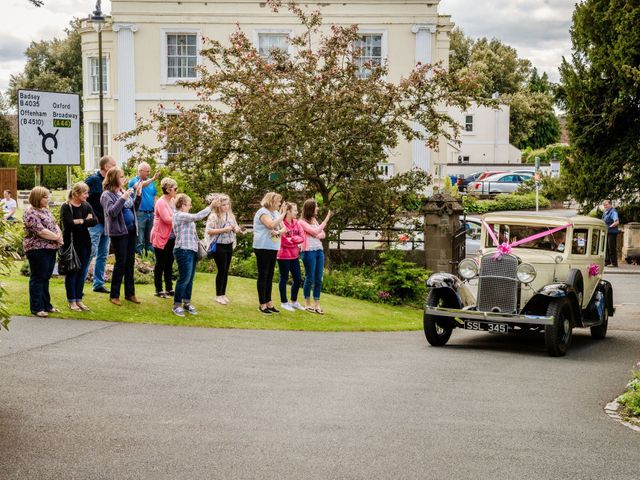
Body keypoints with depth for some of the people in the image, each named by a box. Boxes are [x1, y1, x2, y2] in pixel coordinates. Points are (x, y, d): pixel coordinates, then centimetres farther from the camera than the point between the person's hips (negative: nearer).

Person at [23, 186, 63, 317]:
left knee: (45, 278, 14)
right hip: (38, 249, -8)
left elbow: (54, 225, 15)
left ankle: (46, 305, 21)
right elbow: (41, 231, -21)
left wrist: (59, 235, -6)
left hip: (51, 249, 8)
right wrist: (56, 237, -12)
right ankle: (37, 308, 3)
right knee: (37, 278, -2)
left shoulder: (46, 210, 14)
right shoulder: (31, 213, -13)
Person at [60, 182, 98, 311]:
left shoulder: (86, 206, 8)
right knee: (71, 273, 3)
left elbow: (95, 221, -5)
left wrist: (81, 221, -16)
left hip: (84, 244, 6)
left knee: (82, 273, 9)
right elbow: (70, 224, -23)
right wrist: (87, 221, -13)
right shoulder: (66, 207, -10)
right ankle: (71, 301, 12)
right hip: (71, 244, -6)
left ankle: (79, 299, 19)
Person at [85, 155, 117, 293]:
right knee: (90, 252, -11)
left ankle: (99, 284, 19)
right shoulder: (93, 179, -11)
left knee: (103, 255, 11)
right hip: (95, 223, -8)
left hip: (106, 223, 8)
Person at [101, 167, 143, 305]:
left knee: (130, 262, 11)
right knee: (121, 262, -4)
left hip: (131, 230, 7)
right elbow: (111, 212, -21)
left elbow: (133, 208, 19)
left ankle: (130, 293, 20)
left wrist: (138, 194, 7)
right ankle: (114, 295, 5)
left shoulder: (124, 192, 12)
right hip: (118, 232, -7)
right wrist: (123, 198, -26)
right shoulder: (107, 195, -9)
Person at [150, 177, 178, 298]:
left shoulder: (172, 201, 9)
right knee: (160, 264, 1)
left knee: (169, 264, 12)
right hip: (161, 238, -7)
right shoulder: (161, 202, -15)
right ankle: (159, 290, 8)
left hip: (171, 238, 8)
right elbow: (167, 219, -24)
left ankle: (169, 289, 19)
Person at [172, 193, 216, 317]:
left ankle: (187, 303, 19)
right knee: (184, 279, -7)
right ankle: (177, 305, 1)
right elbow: (198, 216, -20)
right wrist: (211, 206, -14)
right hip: (184, 251, -10)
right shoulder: (180, 216, -13)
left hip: (191, 251, 10)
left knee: (190, 279, 11)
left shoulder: (184, 216, 18)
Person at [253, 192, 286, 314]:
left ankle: (269, 303, 15)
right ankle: (262, 304, 1)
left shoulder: (276, 213, 14)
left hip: (273, 248, 8)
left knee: (270, 276, 10)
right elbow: (271, 225, -26)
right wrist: (283, 215, -17)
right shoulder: (263, 212, -11)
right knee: (263, 276, -3)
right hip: (263, 248, -8)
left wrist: (278, 231, -10)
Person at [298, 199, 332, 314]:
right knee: (310, 278, -1)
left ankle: (317, 304, 9)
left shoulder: (314, 220, 15)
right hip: (309, 252, -7)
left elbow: (323, 234, 14)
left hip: (319, 251, 7)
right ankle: (307, 303, 11)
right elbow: (315, 231, -16)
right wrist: (326, 219, -16)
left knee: (318, 279, 5)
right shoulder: (302, 222, -6)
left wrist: (316, 235, -9)